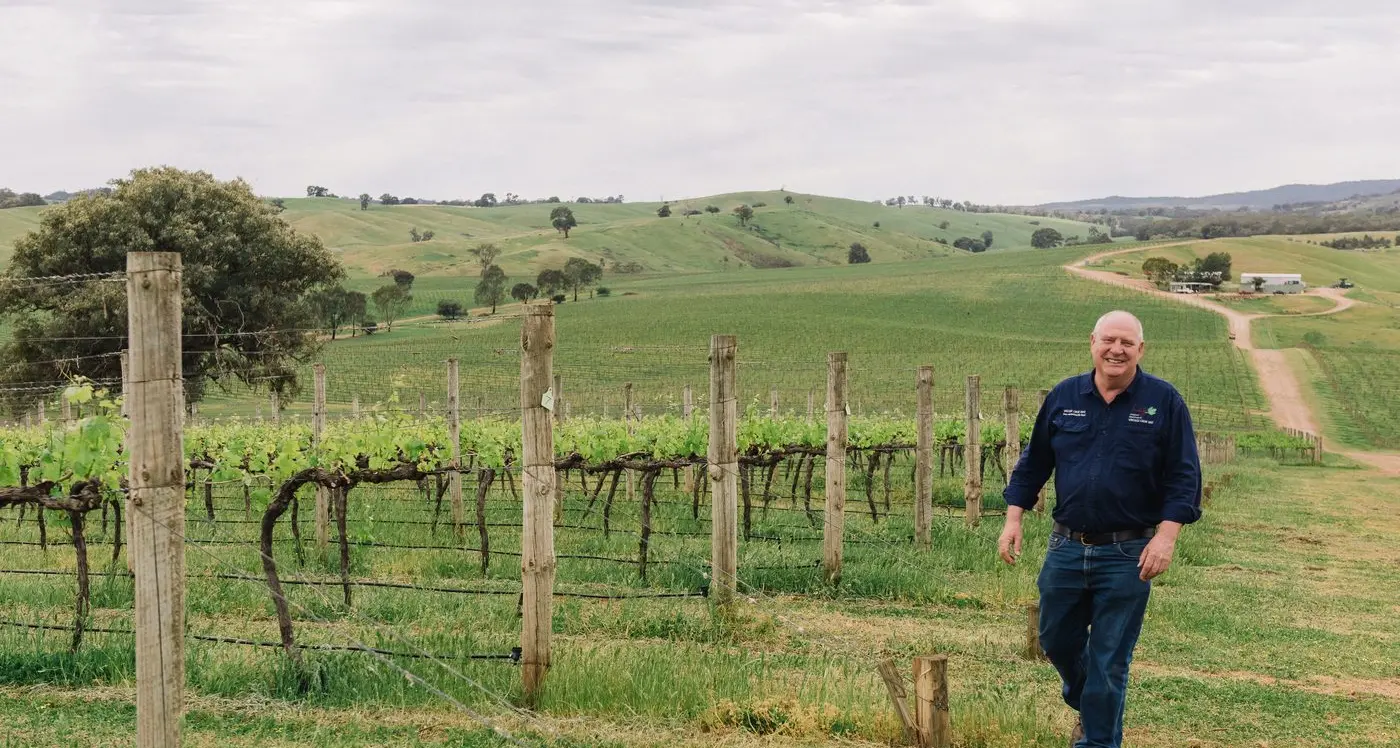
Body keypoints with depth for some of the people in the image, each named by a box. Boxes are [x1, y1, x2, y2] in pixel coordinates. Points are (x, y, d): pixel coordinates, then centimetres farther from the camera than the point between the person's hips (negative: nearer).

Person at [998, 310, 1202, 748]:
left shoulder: (1164, 402, -4)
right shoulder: (1064, 397, 4)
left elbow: (1184, 477, -6)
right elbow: (1033, 463, 12)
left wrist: (1166, 535, -16)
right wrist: (1013, 519, 5)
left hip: (1128, 555, -4)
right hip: (1066, 547, 4)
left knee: (1108, 662, 2)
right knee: (1056, 641, 16)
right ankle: (1085, 705, 44)